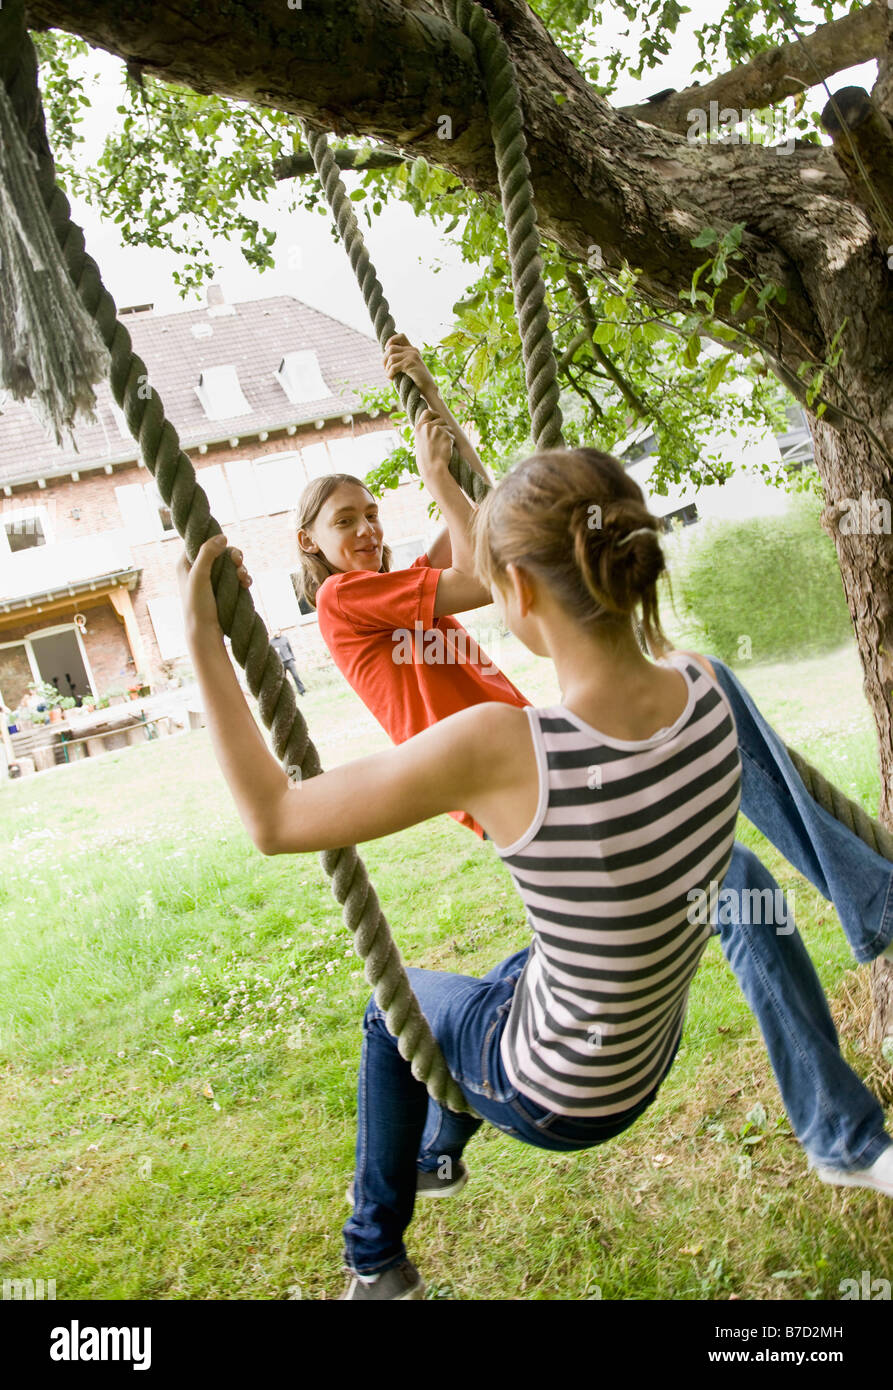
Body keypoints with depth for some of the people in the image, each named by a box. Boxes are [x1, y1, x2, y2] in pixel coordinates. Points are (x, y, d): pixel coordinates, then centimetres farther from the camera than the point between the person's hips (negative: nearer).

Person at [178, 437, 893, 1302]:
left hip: (555, 1099, -4)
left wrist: (202, 638, -20)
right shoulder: (702, 686, -21)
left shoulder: (501, 749, -39)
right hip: (648, 1051, 5)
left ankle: (376, 1265, 48)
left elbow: (273, 818, -27)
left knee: (399, 1003, 28)